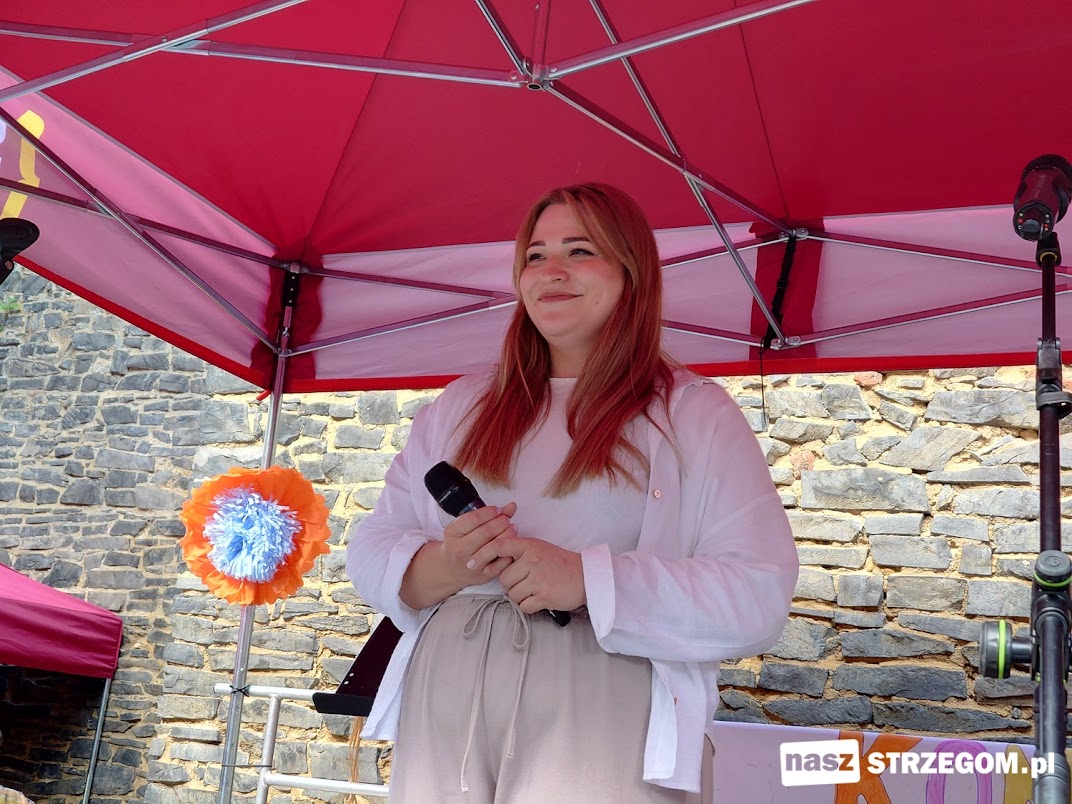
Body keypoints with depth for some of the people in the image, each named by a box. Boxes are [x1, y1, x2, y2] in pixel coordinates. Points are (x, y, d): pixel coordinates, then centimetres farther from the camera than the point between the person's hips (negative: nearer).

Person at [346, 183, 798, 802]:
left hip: (606, 711, -3)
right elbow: (371, 552, 10)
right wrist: (443, 566, -12)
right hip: (444, 707, 4)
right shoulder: (460, 406, 14)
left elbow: (760, 597, -9)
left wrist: (589, 579, -19)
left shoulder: (699, 415, 1)